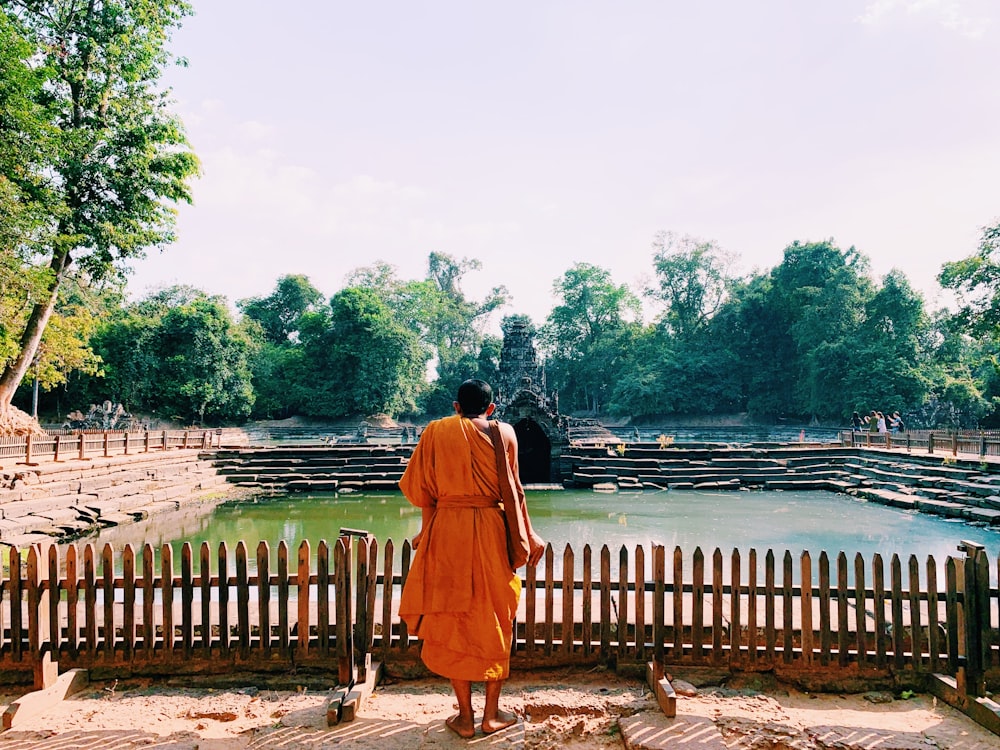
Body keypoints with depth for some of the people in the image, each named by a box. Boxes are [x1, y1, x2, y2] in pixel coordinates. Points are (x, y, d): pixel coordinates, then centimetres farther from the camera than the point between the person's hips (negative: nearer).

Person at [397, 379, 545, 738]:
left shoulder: (436, 431, 3)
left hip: (446, 532, 0)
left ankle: (465, 717, 17)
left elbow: (423, 489, 5)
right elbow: (513, 490, 2)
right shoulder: (503, 433, 1)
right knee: (494, 621, 13)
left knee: (452, 622, 10)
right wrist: (529, 535, 11)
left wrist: (425, 530, 18)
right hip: (491, 532, 0)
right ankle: (492, 714, 21)